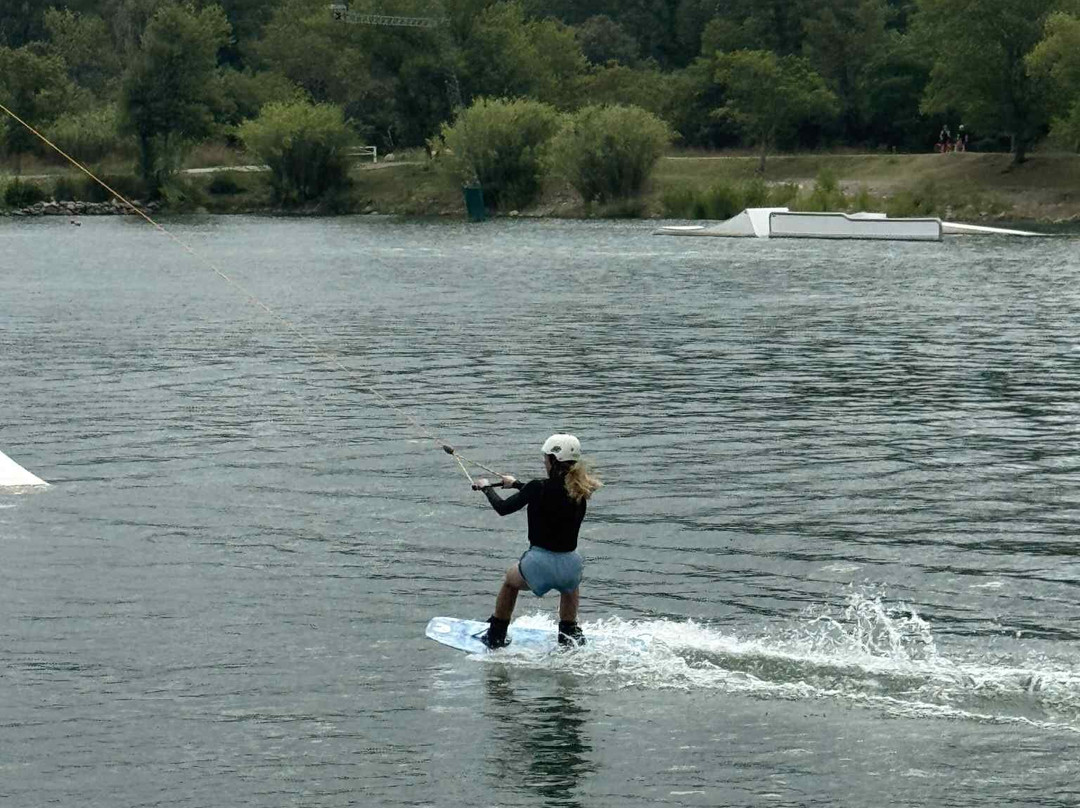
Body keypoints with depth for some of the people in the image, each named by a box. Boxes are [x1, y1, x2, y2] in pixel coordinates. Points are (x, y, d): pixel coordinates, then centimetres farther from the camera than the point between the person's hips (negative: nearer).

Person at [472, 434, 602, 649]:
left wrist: (486, 488, 17)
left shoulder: (539, 488, -13)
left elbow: (503, 508, -3)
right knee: (569, 586, 42)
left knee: (510, 580, 31)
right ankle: (569, 633, 39)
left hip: (539, 562, -3)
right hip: (569, 564, 3)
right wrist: (516, 484, 34)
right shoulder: (579, 490, 2)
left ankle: (496, 637, 38)